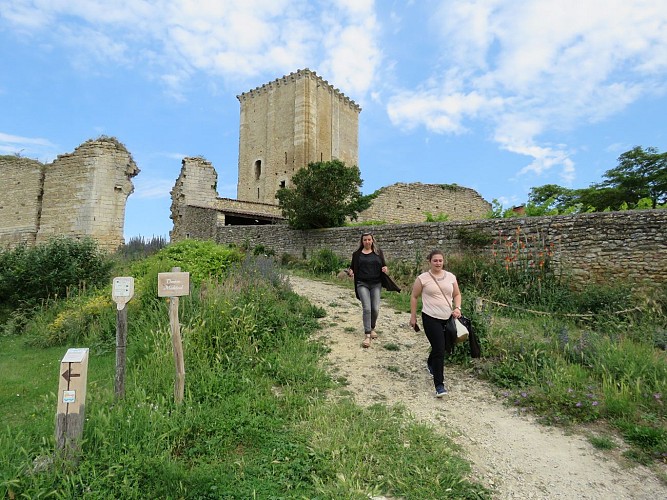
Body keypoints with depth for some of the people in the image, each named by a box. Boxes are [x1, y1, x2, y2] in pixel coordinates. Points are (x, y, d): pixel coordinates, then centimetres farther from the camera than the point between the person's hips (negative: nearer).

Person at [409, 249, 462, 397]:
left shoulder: (451, 277, 5)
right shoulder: (422, 278, -6)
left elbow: (457, 294, 15)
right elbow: (414, 297, 1)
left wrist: (457, 308, -3)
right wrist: (413, 317, 1)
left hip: (448, 318, 5)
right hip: (431, 318, -5)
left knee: (445, 346, 18)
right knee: (439, 350, -9)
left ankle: (431, 363, 50)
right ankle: (439, 385, 2)